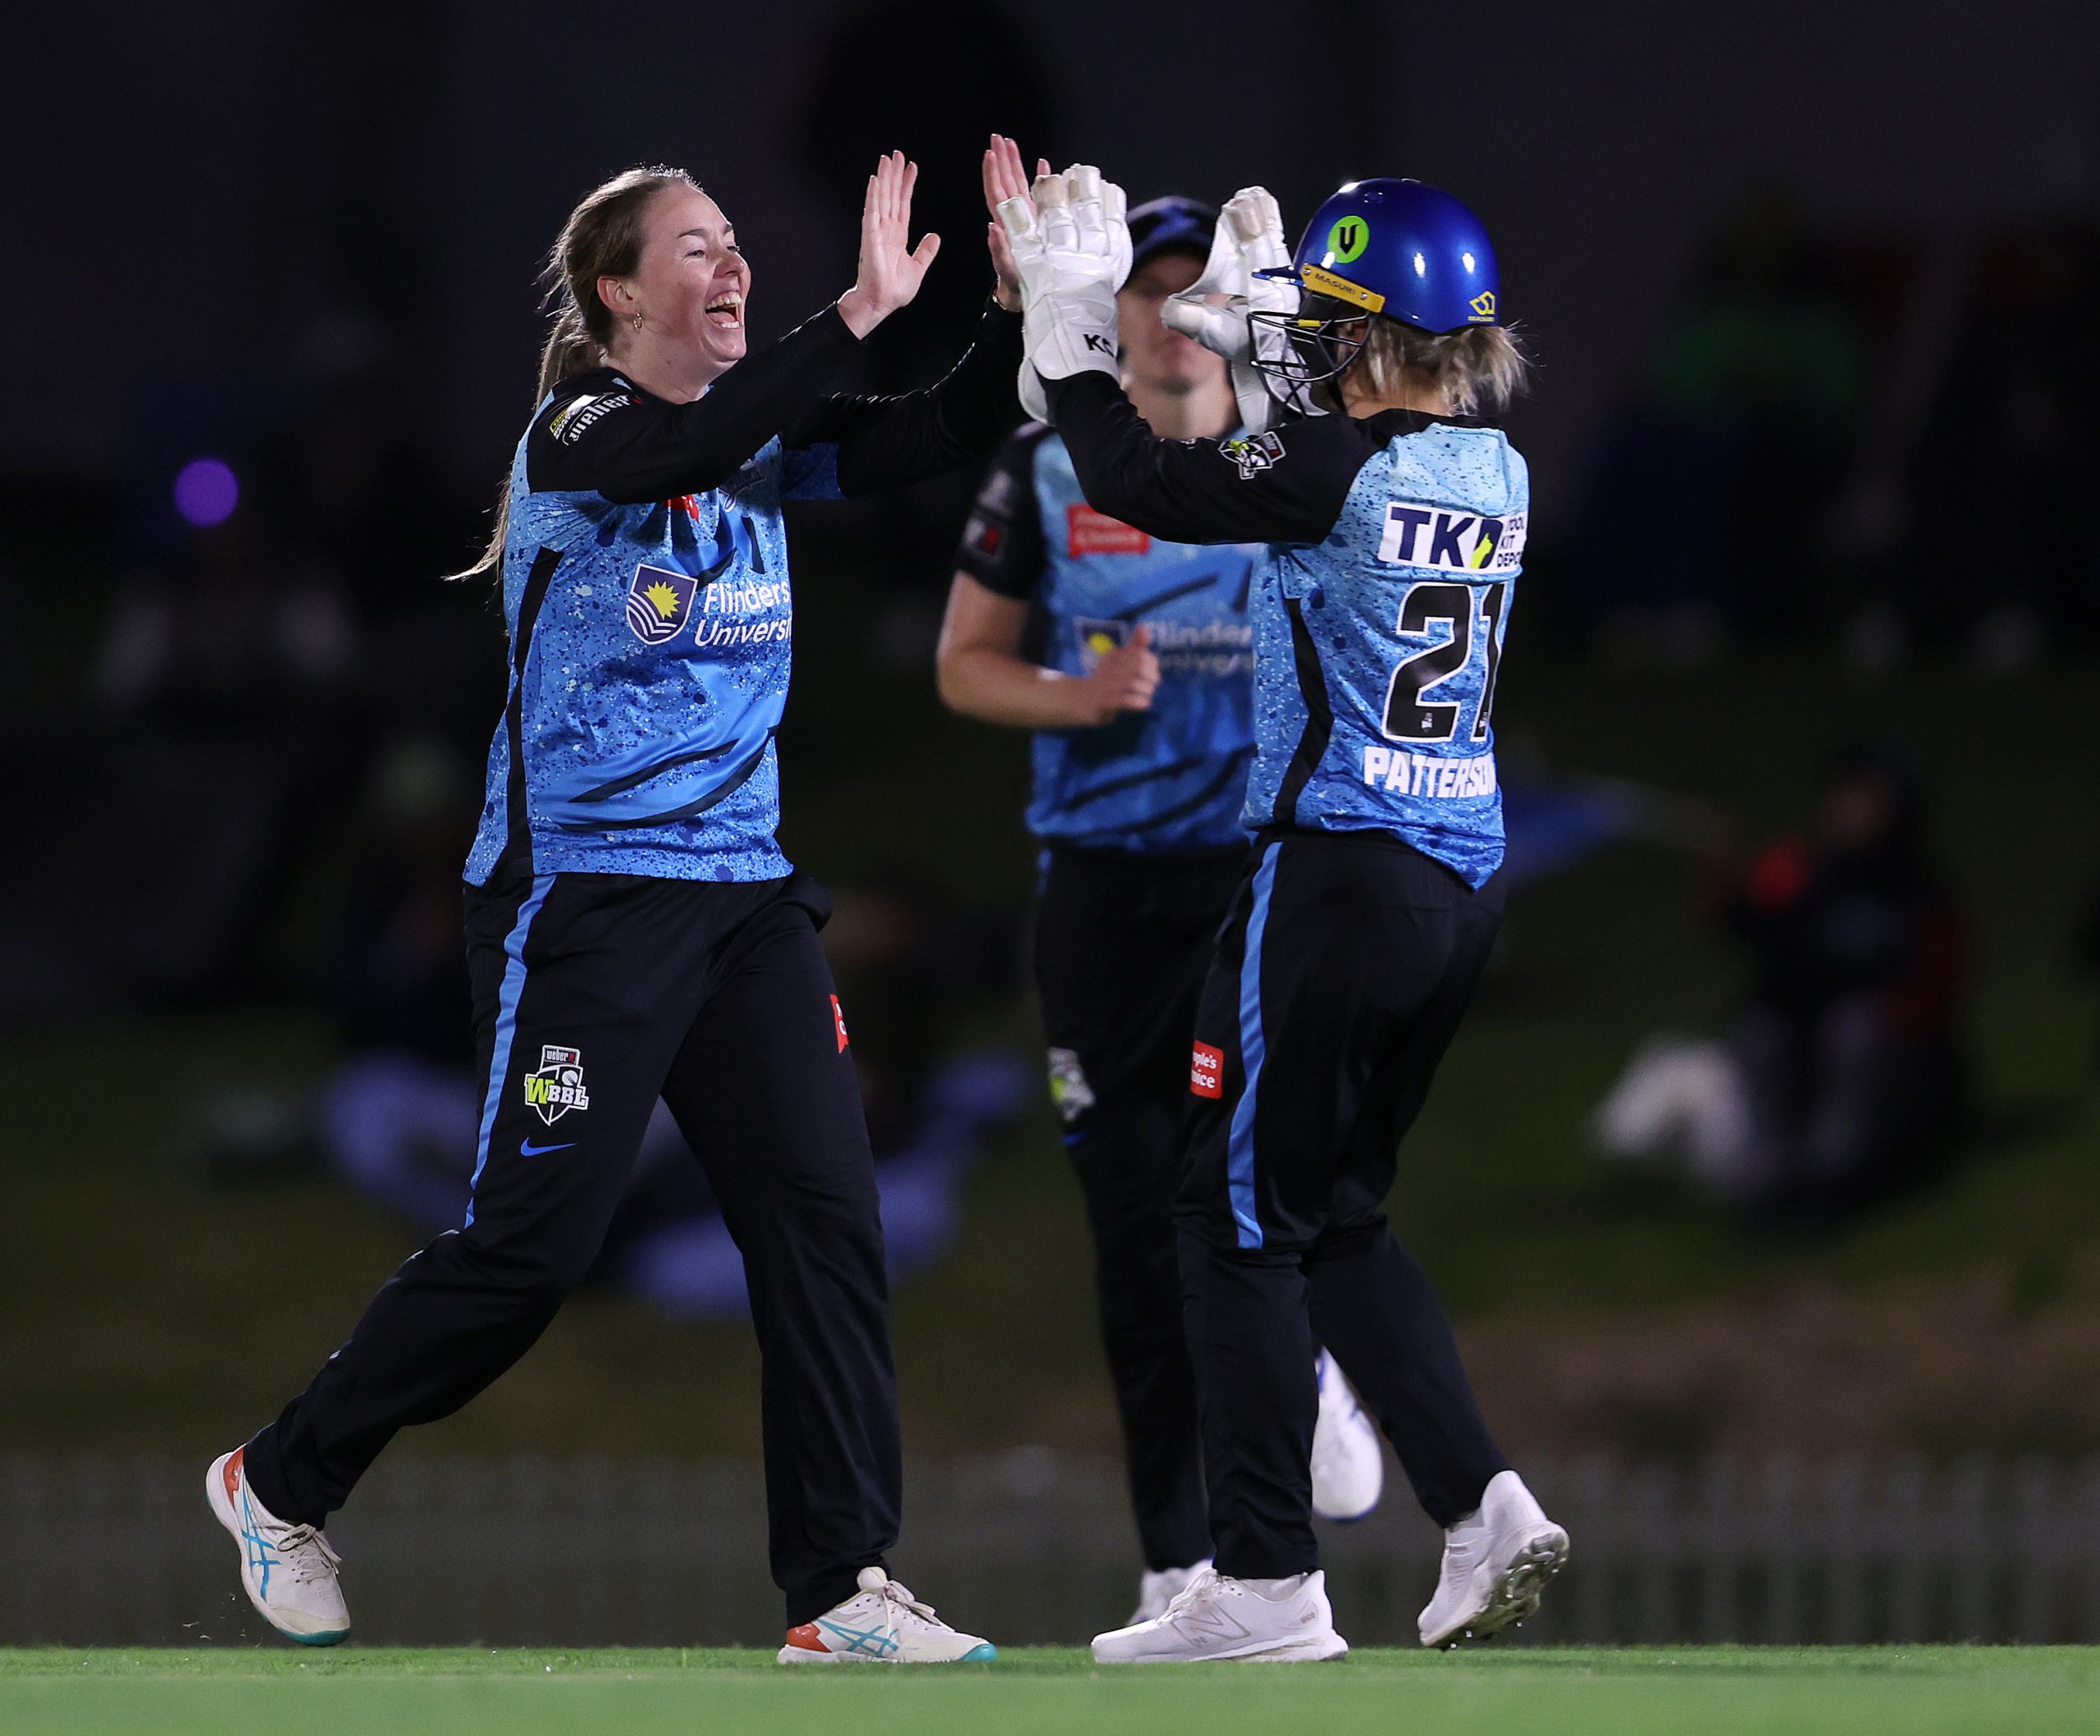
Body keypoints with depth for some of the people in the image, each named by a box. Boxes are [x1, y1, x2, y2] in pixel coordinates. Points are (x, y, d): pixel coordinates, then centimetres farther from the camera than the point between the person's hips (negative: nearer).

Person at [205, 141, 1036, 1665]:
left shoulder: (761, 444, 10)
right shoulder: (576, 439, -10)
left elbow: (954, 437, 3)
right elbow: (690, 447, -32)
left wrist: (1021, 300, -14)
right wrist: (858, 314, -37)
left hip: (743, 892, 7)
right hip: (584, 893, -7)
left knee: (826, 1219, -4)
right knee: (531, 1241, -5)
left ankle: (842, 1590, -4)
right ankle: (283, 1482, 16)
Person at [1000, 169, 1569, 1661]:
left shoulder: (1341, 471, -16)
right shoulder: (1496, 472, 7)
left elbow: (1136, 482, -11)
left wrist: (1072, 327, 0)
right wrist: (1253, 324, 28)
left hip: (1337, 872, -8)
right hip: (1465, 884, 8)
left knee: (1242, 1211, 2)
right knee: (1336, 1211, 19)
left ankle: (1269, 1581, 2)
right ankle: (1482, 1504, 6)